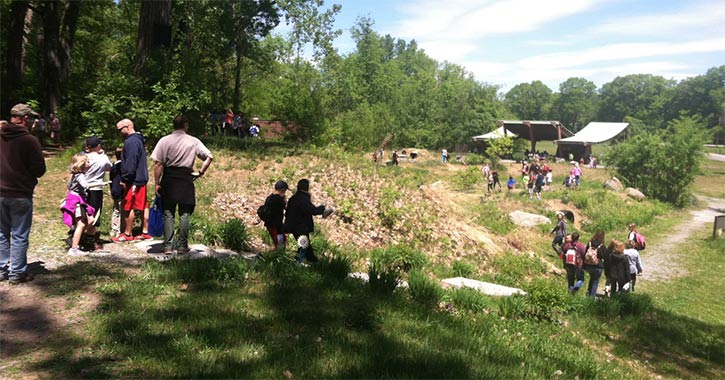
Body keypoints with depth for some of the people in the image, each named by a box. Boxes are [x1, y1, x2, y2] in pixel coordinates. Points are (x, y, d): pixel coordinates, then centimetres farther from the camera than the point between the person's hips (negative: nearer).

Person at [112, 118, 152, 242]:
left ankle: (127, 234, 5)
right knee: (143, 206, 11)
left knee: (128, 207, -2)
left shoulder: (131, 142, -15)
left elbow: (130, 164, -21)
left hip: (133, 181, -10)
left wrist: (124, 179, -16)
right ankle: (145, 232, 17)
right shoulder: (138, 140, 17)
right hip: (142, 179, 10)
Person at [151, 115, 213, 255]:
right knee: (184, 214, 7)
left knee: (168, 213, 7)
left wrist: (157, 183, 2)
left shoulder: (164, 140, 1)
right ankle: (182, 246, 9)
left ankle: (168, 247, 6)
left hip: (168, 180, 1)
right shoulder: (193, 141, 0)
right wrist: (200, 172, 2)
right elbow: (209, 157, -5)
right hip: (186, 180, -1)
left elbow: (158, 164, -2)